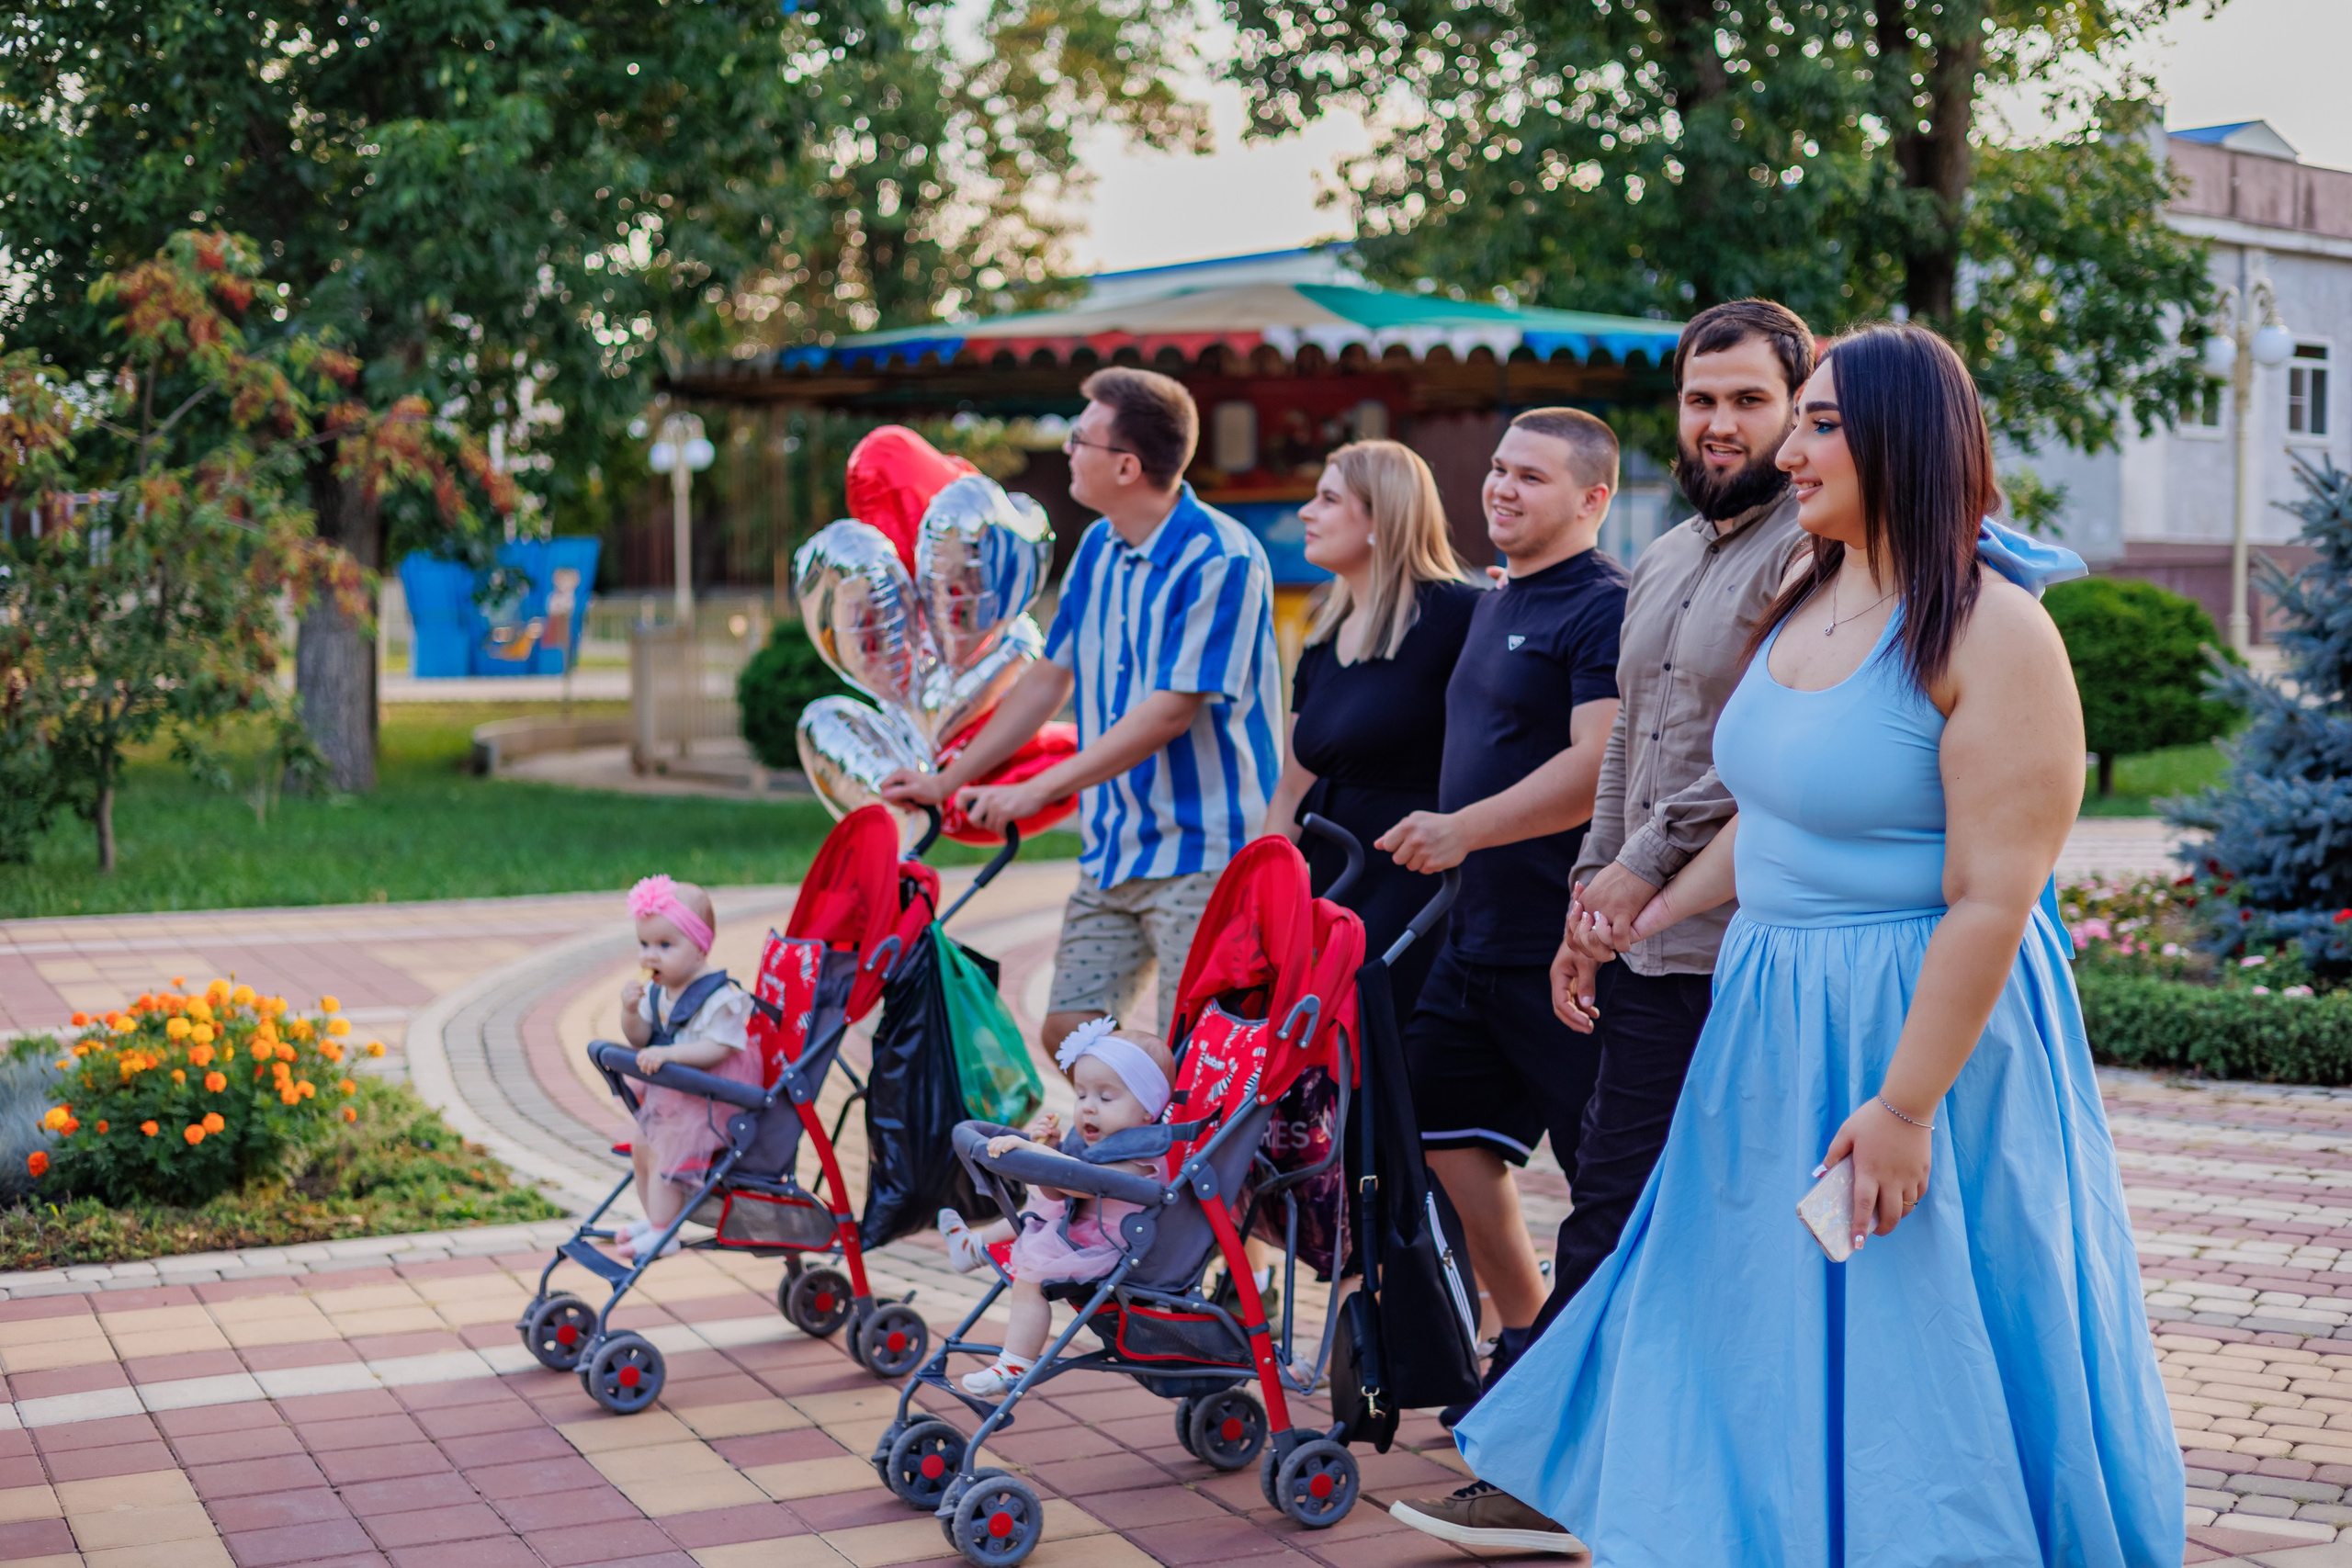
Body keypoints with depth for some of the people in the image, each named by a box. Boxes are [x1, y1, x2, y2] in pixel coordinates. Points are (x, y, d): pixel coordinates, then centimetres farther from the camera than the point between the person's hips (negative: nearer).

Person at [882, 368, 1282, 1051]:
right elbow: (1049, 678, 17)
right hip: (1111, 847, 8)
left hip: (1201, 849, -8)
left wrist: (1037, 790, -20)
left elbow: (1171, 710, -20)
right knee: (1068, 1032, 4)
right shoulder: (1098, 548, 11)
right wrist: (946, 780, 14)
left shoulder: (1219, 558, -15)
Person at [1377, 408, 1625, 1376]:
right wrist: (1447, 838, 23)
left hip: (1564, 942, -10)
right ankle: (1524, 1343, 26)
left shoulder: (1604, 611, -14)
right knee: (1446, 1128, 13)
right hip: (1479, 933, 10)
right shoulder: (1496, 604, 17)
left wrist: (1464, 830, -27)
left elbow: (1598, 767, -24)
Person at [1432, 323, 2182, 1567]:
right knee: (1767, 1346, 17)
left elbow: (1991, 901, -22)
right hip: (1775, 1020, 8)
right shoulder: (1802, 604, 7)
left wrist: (1905, 1106, -23)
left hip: (1925, 1025, -8)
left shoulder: (1990, 633, -19)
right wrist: (1650, 916, 16)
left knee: (1913, 1355, 5)